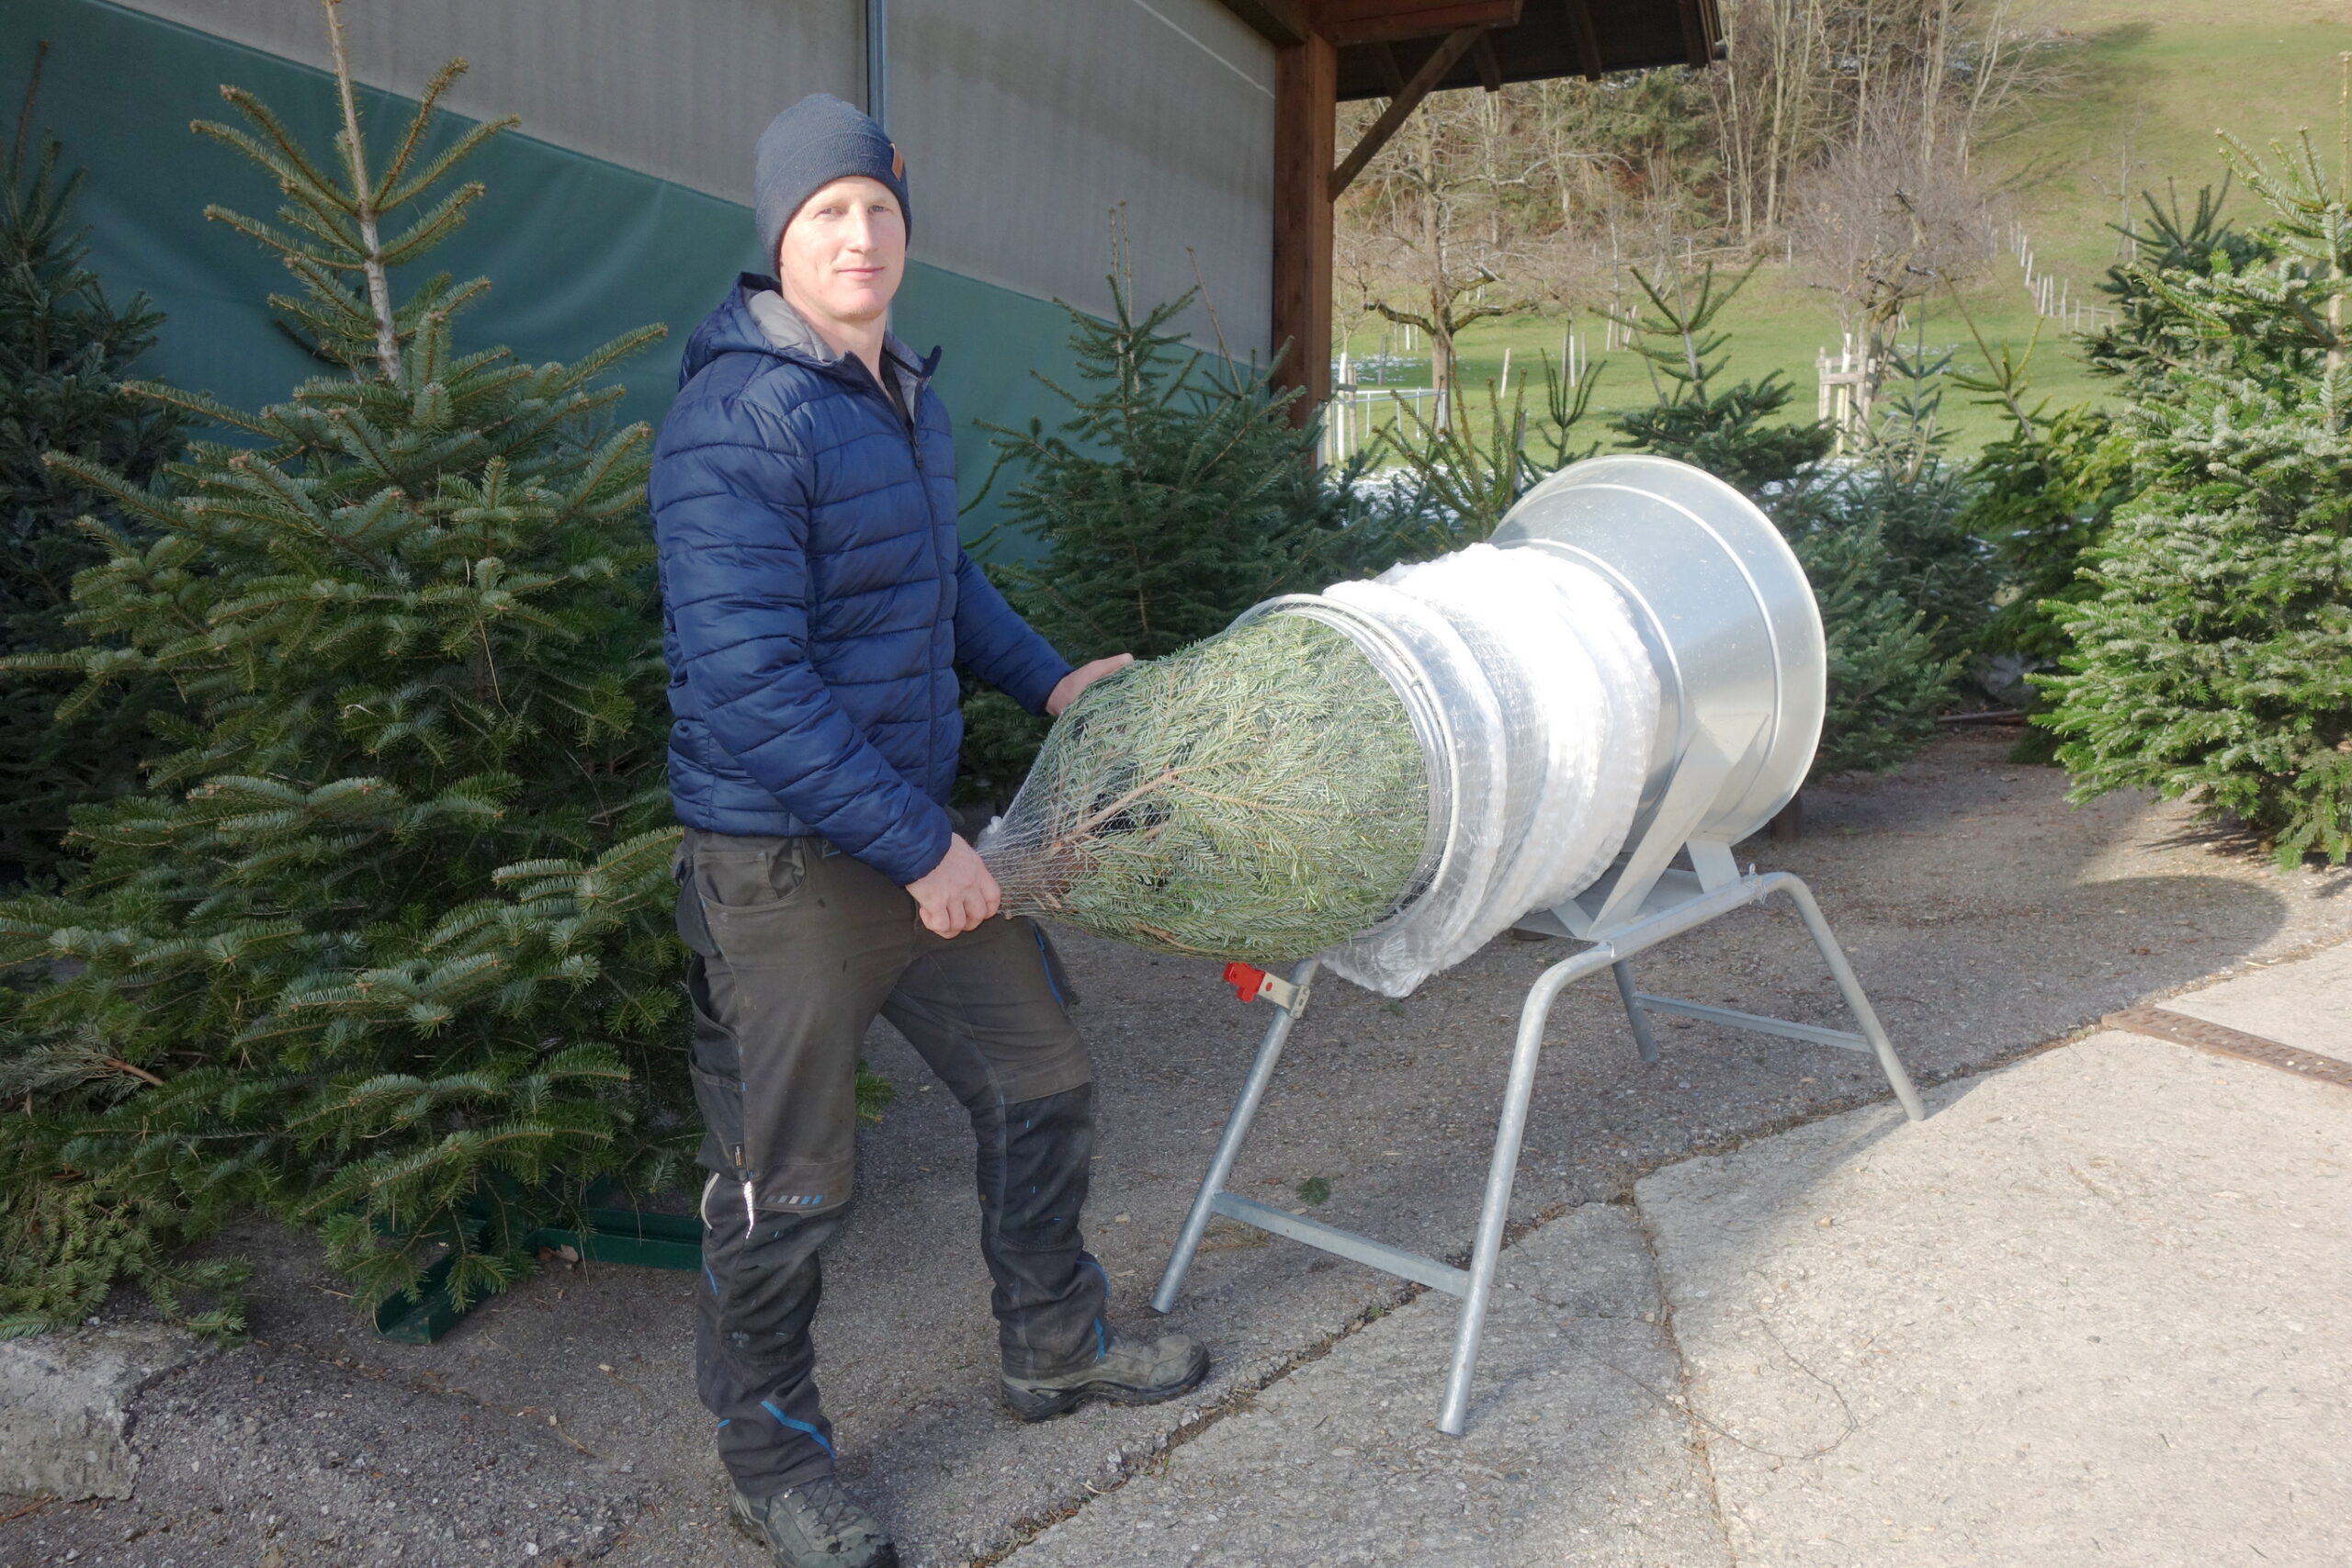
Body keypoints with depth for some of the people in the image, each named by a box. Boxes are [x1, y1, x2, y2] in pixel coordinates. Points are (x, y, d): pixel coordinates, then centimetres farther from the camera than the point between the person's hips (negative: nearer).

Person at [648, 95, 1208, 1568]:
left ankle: (1056, 1346, 41)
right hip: (784, 864, -8)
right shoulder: (735, 424, -20)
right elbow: (747, 685, -25)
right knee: (788, 1184, 6)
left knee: (1042, 1081, 18)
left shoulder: (905, 393, 9)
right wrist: (922, 851, -22)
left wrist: (1049, 679, 16)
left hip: (921, 826, 9)